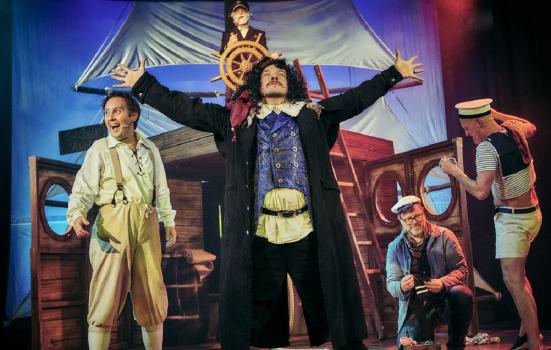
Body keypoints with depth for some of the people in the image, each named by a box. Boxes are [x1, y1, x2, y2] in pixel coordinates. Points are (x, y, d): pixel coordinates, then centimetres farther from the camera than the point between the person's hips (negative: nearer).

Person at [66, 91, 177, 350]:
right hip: (113, 224, -4)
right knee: (107, 294, -8)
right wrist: (76, 214, -21)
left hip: (147, 225, 4)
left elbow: (161, 189, 25)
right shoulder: (99, 149, 5)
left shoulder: (150, 149, 17)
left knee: (153, 296, 7)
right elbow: (83, 189, -3)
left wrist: (169, 220, 22)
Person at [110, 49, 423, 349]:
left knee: (328, 298, 6)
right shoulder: (236, 119, 16)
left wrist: (394, 73, 18)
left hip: (310, 231, 0)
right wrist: (143, 84, 15)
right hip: (258, 233, 0)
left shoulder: (312, 115, 17)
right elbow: (186, 109, 16)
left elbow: (357, 98, 19)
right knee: (256, 305, 5)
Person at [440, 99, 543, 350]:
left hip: (511, 220, -9)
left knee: (514, 283, -10)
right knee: (517, 275, 19)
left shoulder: (486, 148, -22)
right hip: (531, 214, 9)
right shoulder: (514, 130, 3)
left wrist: (455, 171, -17)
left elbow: (480, 192, -30)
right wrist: (499, 115, 25)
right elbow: (531, 127, 29)